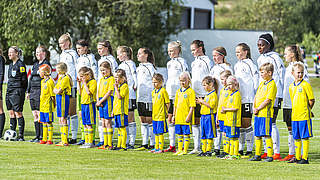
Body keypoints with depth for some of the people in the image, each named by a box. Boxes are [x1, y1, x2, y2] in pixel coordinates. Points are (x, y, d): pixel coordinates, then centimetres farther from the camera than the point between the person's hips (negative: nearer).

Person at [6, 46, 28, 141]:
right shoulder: (11, 64, 17)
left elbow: (24, 79, -12)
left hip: (17, 91, -8)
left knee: (18, 113, -7)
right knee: (11, 113, 9)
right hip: (9, 91, 8)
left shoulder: (20, 64, -9)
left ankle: (21, 136, -5)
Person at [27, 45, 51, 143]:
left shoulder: (46, 64, -7)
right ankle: (37, 136, 13)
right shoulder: (35, 64, 19)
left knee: (40, 115, -8)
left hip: (41, 91, -9)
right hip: (33, 91, 9)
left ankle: (42, 136, -5)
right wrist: (28, 91, 21)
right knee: (35, 115, 9)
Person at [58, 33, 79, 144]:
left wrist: (77, 85, -13)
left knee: (72, 112, -5)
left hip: (71, 86, -8)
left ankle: (74, 137, -1)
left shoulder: (73, 54, -6)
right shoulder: (62, 55, 18)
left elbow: (78, 70, -8)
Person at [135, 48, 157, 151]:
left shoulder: (150, 67, -8)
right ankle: (144, 144, 12)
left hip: (148, 97, -8)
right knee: (143, 121, 9)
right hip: (140, 98, 8)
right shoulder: (139, 68, 15)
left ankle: (153, 144, -1)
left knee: (150, 121, -5)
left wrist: (153, 97, -14)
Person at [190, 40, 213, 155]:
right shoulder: (194, 63, 18)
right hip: (194, 95, 8)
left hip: (204, 95, -8)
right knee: (195, 121, 7)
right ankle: (196, 147, 10)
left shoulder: (207, 62, -5)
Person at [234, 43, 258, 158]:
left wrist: (255, 96, -9)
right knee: (239, 124, 8)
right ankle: (240, 149, 14)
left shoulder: (249, 64, -6)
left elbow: (256, 81, -7)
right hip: (237, 98, 7)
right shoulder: (237, 65, 17)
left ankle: (249, 150, -3)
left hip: (247, 98, -7)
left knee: (246, 123, -7)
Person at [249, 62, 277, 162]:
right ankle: (257, 155, 18)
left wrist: (258, 109, -12)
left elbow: (267, 100, -16)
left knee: (267, 135, -8)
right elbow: (256, 97, 18)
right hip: (258, 114, 8)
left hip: (266, 114, -8)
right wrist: (254, 107, 2)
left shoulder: (272, 84, -10)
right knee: (257, 135, 11)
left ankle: (270, 156, -5)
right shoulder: (262, 83, 17)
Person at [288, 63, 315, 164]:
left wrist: (306, 110, 0)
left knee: (305, 137, -3)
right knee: (296, 138, 11)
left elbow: (312, 100, -7)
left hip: (304, 116, -6)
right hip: (295, 116, 6)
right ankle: (297, 157, 19)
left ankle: (305, 158, -1)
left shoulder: (305, 85, -8)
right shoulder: (291, 86, 11)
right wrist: (295, 111, 14)